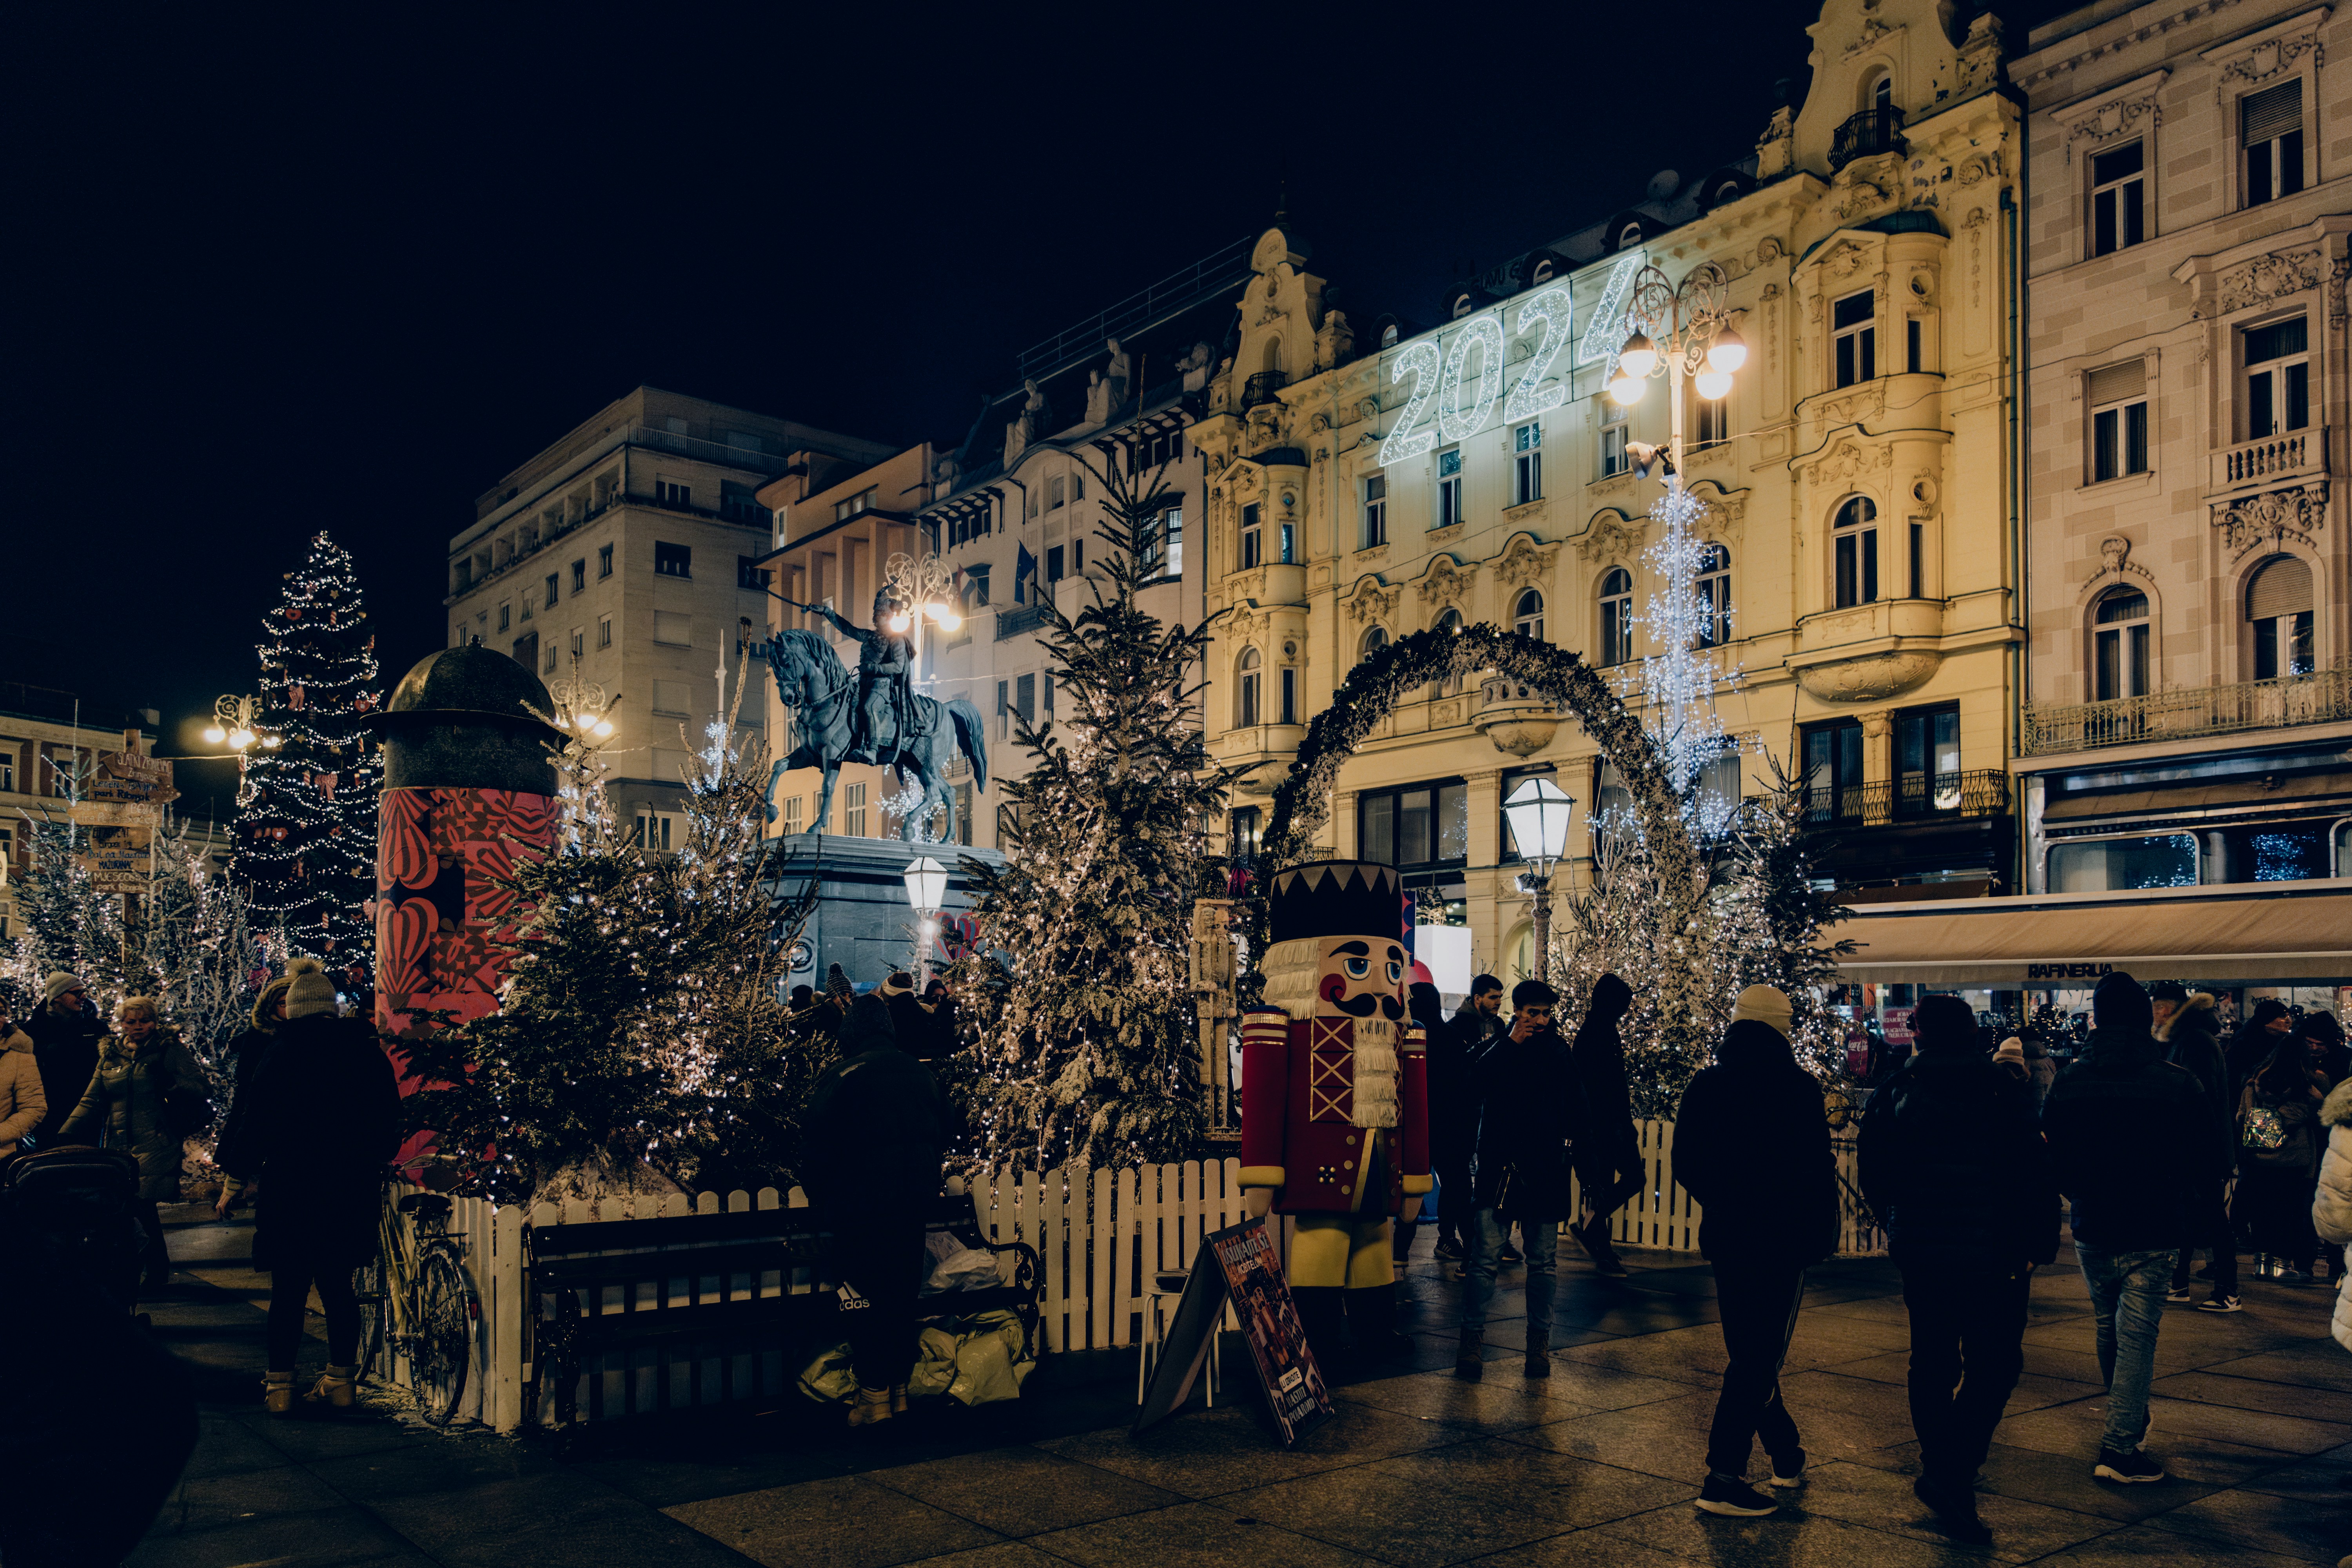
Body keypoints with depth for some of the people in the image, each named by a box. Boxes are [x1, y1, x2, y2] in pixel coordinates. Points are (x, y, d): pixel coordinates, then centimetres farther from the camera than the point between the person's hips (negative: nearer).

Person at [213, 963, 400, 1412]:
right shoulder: (369, 1053, 3)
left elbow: (252, 1118, -6)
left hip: (292, 1189, -3)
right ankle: (341, 1380, 15)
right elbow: (389, 1120, 11)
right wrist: (373, 1163, 24)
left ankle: (280, 1385, 7)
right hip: (351, 1188, 3)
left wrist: (237, 1166, 8)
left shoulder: (281, 1054, -8)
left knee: (288, 1289, 4)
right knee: (338, 1285, 11)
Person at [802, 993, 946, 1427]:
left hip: (863, 1202, -5)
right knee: (903, 1297, 13)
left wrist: (822, 1197, 4)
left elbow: (820, 1143, -9)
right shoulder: (921, 1073, 8)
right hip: (916, 1199, 5)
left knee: (866, 1298, 2)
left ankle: (874, 1395, 3)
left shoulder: (842, 1074, -8)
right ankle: (900, 1388, 19)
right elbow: (941, 1134, 16)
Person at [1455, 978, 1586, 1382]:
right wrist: (1513, 1043, -11)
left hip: (1546, 1167, 2)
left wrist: (1571, 1141, 3)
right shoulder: (1498, 1048, 5)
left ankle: (1540, 1342, 16)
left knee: (1543, 1261, 7)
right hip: (1500, 1163, -2)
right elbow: (1483, 1087, -14)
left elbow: (1575, 1103, 15)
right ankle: (1472, 1338, -1)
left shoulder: (1559, 1050, 12)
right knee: (1486, 1255, -7)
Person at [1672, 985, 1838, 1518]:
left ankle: (1787, 1453, 29)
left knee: (1750, 1351, 18)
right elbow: (1818, 1169, -11)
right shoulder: (1799, 1088, -12)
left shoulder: (1705, 1085, 1)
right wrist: (1824, 1232, 1)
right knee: (1760, 1358, 0)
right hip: (1784, 1239, -4)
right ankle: (1724, 1475, -3)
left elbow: (1685, 1163, 5)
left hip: (1727, 1235, 5)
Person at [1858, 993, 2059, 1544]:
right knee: (1994, 1364, 5)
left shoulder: (1894, 1093, 1)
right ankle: (1954, 1477, -6)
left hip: (1920, 1251, 3)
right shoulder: (2004, 1091, -8)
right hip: (1993, 1255, -3)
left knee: (1932, 1363, 15)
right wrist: (2039, 1244, -2)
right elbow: (2033, 1174, -10)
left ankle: (1941, 1473, 25)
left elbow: (1874, 1175, 6)